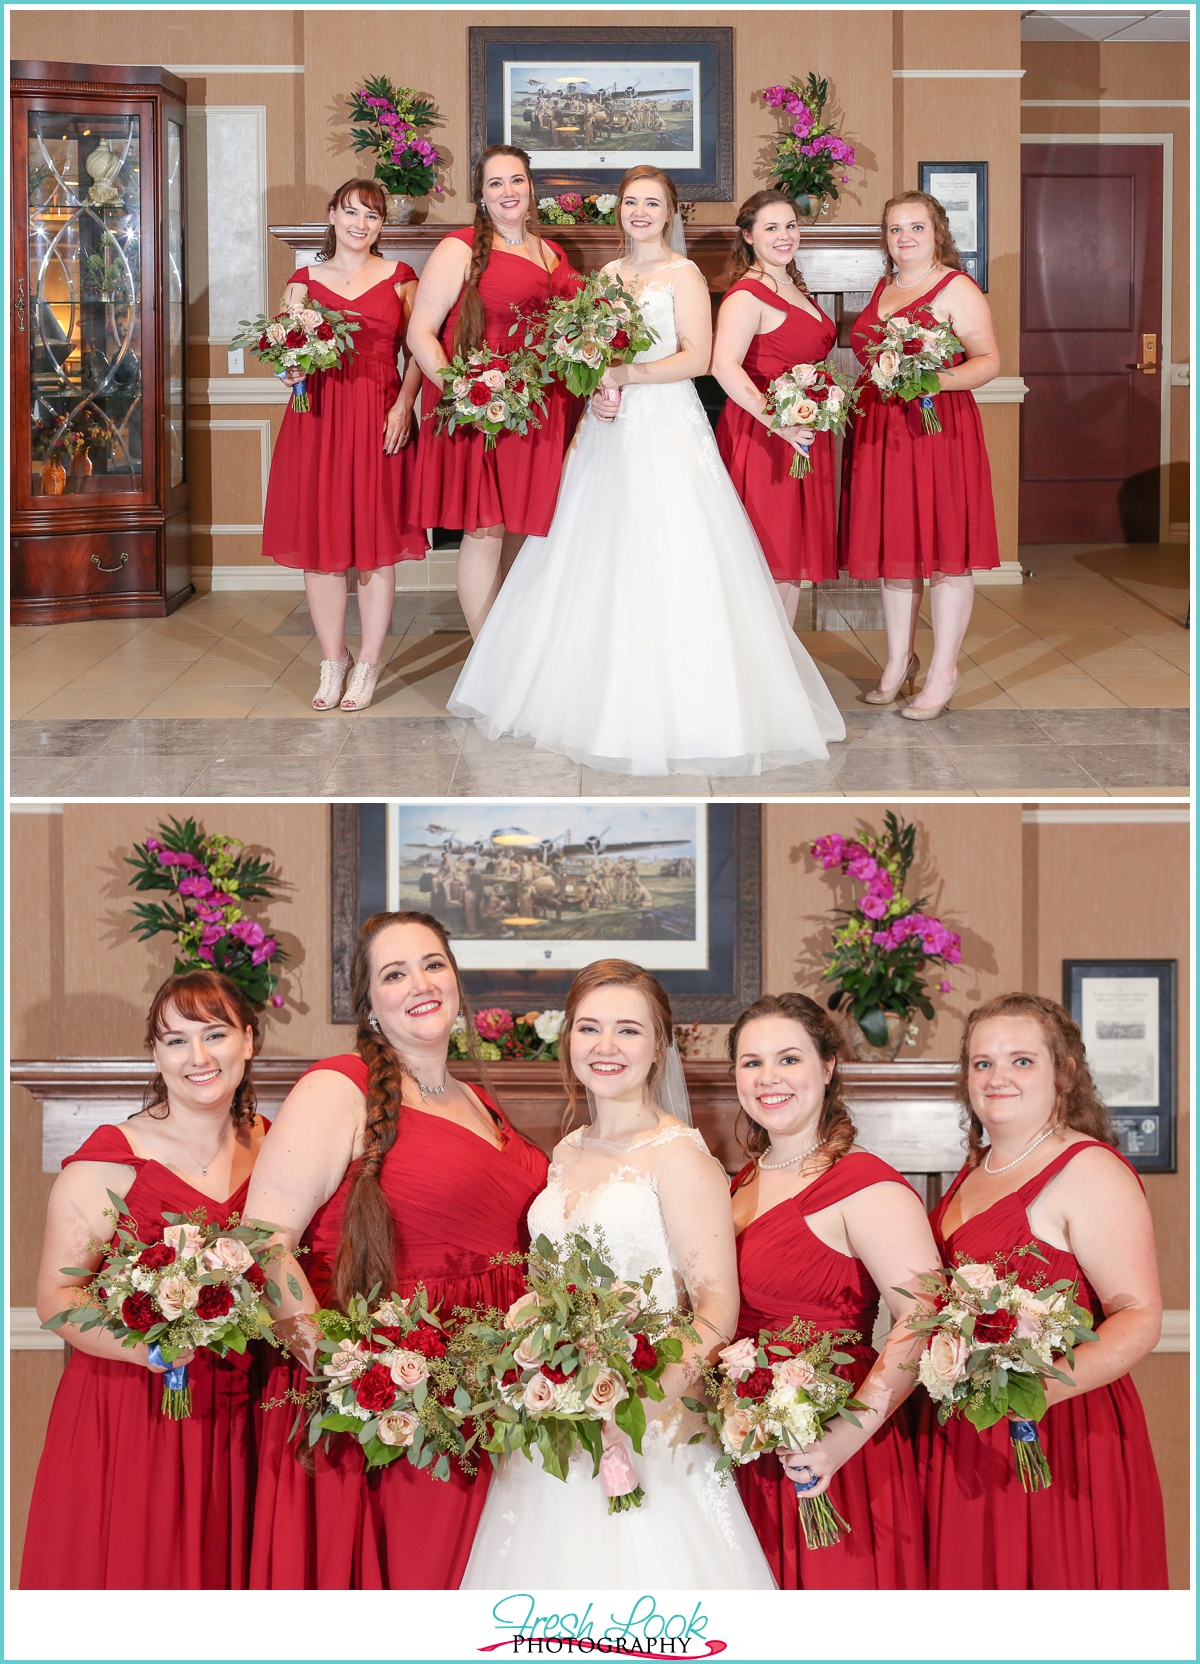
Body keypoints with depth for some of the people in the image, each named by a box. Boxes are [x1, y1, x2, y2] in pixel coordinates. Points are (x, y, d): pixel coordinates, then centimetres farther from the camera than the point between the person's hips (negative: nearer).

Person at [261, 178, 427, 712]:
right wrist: (290, 371, -8)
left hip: (379, 418, -1)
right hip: (317, 419, 1)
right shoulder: (305, 280, 10)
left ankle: (369, 664, 10)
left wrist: (404, 404, -9)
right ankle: (332, 661, 15)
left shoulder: (399, 278, 7)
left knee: (376, 546, 0)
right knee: (319, 544, 2)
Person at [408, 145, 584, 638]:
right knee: (485, 532, -6)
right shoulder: (461, 249, -3)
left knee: (523, 531, 9)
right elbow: (420, 332, -8)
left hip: (538, 410, 6)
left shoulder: (551, 255, 17)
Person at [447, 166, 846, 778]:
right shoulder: (606, 275, 15)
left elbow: (696, 359, -11)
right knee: (594, 563, 5)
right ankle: (601, 699, 12)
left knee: (667, 569, -10)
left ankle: (674, 714, -6)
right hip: (610, 429, 6)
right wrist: (595, 391, -1)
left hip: (667, 429, -6)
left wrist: (624, 375, -16)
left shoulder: (683, 276, -3)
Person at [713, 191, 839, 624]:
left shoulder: (795, 289, 16)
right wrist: (778, 421, -35)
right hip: (761, 439, -9)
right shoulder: (747, 295, -14)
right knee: (771, 563, -7)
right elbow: (725, 366, -28)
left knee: (794, 559, 11)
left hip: (804, 439, 9)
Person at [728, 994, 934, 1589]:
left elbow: (925, 1321, -22)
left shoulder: (866, 1187, -13)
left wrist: (848, 1434, -30)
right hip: (747, 1461, 7)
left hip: (828, 1469, -7)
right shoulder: (745, 1182, 12)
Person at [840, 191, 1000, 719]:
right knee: (893, 549, 11)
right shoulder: (884, 288, 17)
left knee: (945, 553, -3)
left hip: (938, 427, -7)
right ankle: (898, 661, 21)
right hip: (878, 432, 7)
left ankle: (943, 674, 2)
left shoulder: (956, 288, -5)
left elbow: (989, 360, -10)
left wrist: (940, 379, -26)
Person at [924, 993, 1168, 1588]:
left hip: (1058, 1438, -7)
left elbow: (1138, 1316, -18)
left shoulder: (1088, 1171, -10)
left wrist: (1049, 1385, -31)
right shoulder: (974, 1175, 15)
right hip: (965, 1442, 7)